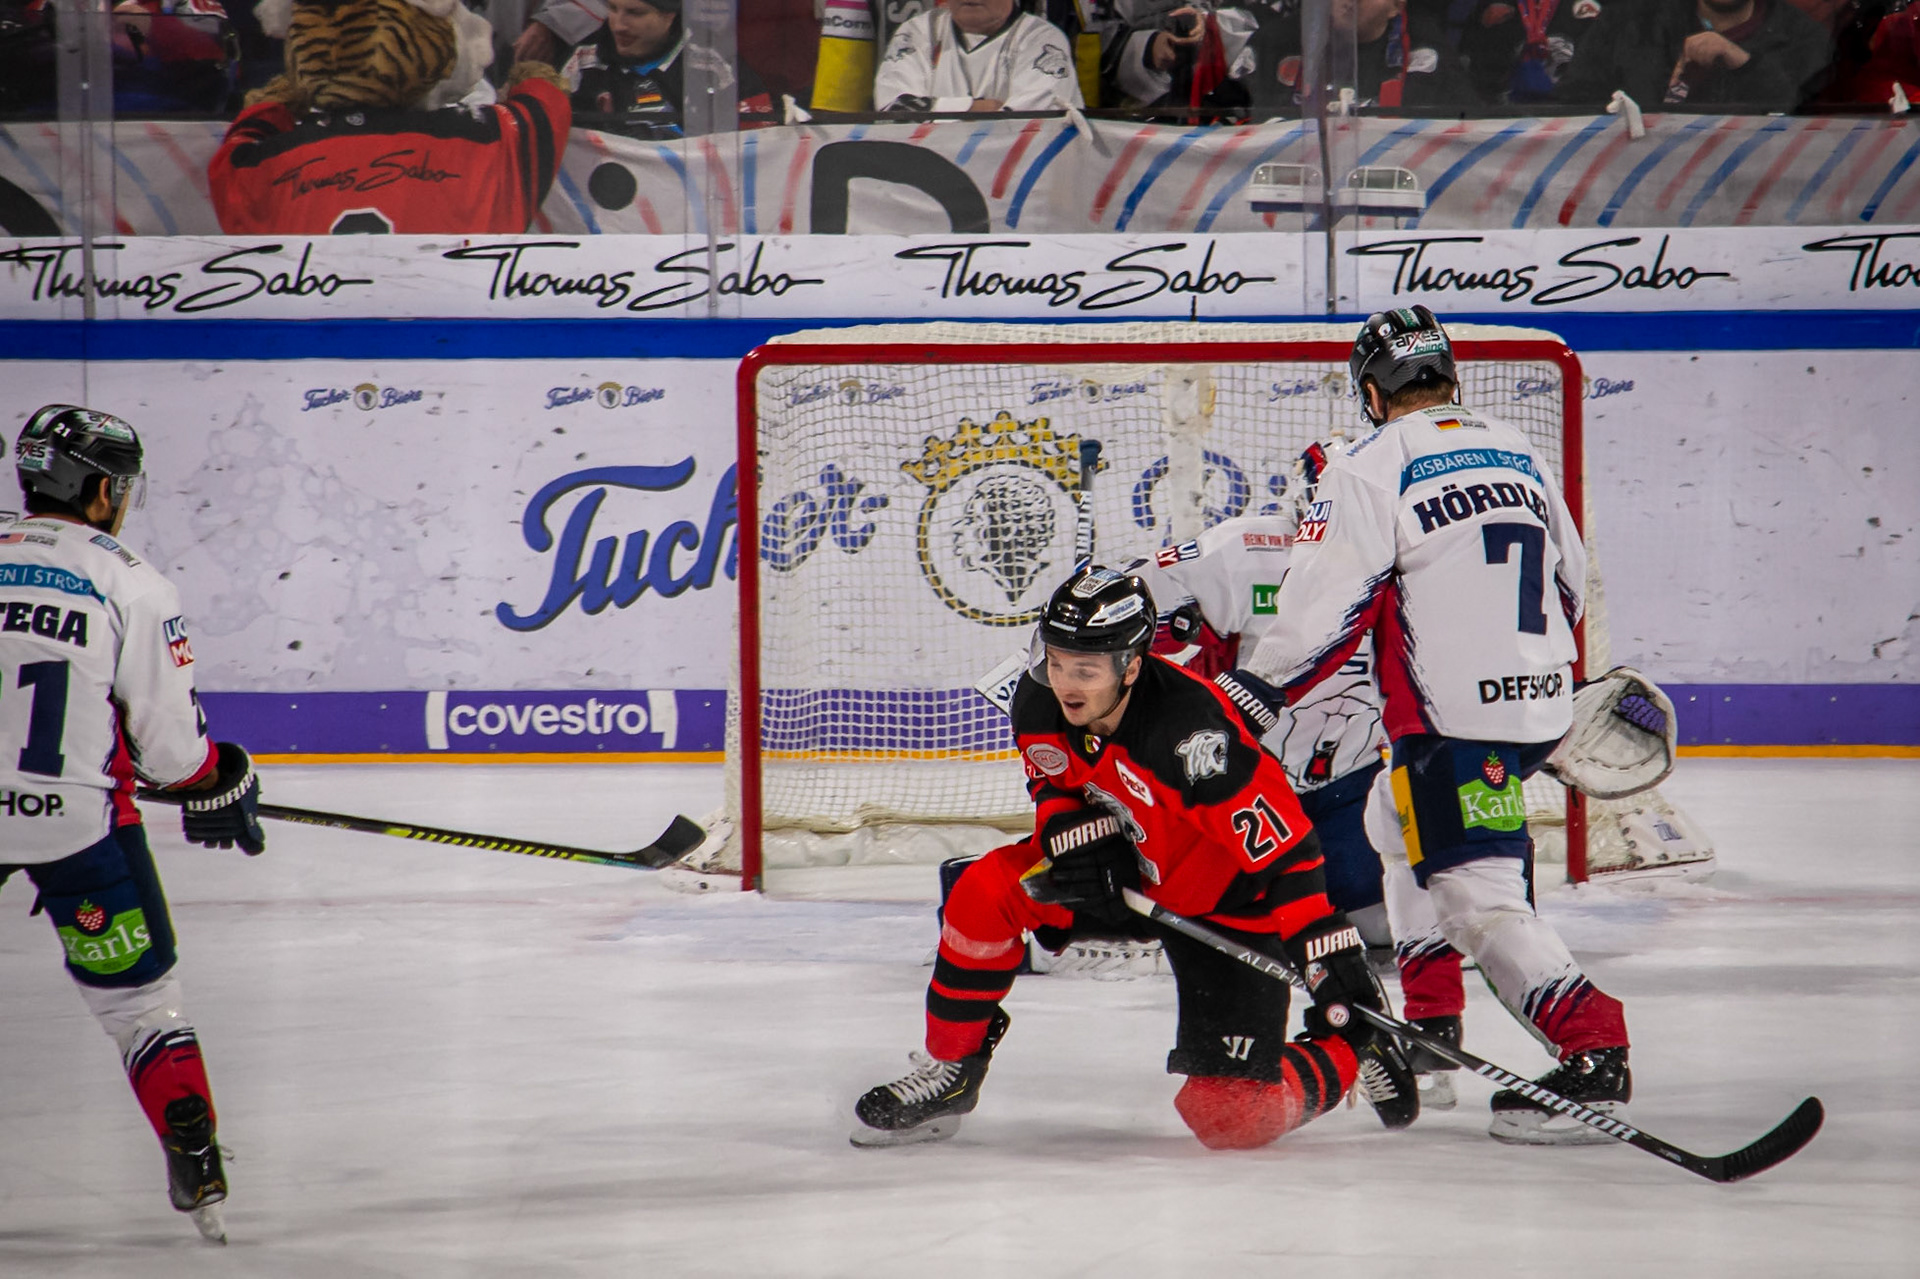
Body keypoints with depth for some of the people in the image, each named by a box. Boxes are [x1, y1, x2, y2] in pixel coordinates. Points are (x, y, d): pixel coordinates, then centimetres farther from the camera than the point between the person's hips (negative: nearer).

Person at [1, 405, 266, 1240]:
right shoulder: (129, 584, -6)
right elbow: (171, 736, -5)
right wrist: (217, 788, 15)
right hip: (77, 819, -2)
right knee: (137, 992, 9)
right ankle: (195, 1166, 2)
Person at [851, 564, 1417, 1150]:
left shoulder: (1190, 729, -37)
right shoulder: (1038, 705, -16)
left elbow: (1286, 851, -36)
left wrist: (1337, 966, -40)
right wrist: (1075, 832, -18)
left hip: (1227, 906, -6)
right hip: (1126, 872, 6)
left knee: (1230, 1115, -14)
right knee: (988, 889, -17)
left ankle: (1353, 1051, 16)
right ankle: (947, 1075, 1)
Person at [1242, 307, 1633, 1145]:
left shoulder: (1373, 469, -9)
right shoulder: (1517, 453, 14)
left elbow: (1324, 604, -13)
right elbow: (1571, 582, 22)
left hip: (1455, 719, -9)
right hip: (1541, 699, 9)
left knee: (1480, 897, -12)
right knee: (1400, 821, 28)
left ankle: (1593, 1054, -27)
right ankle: (1431, 1024, 30)